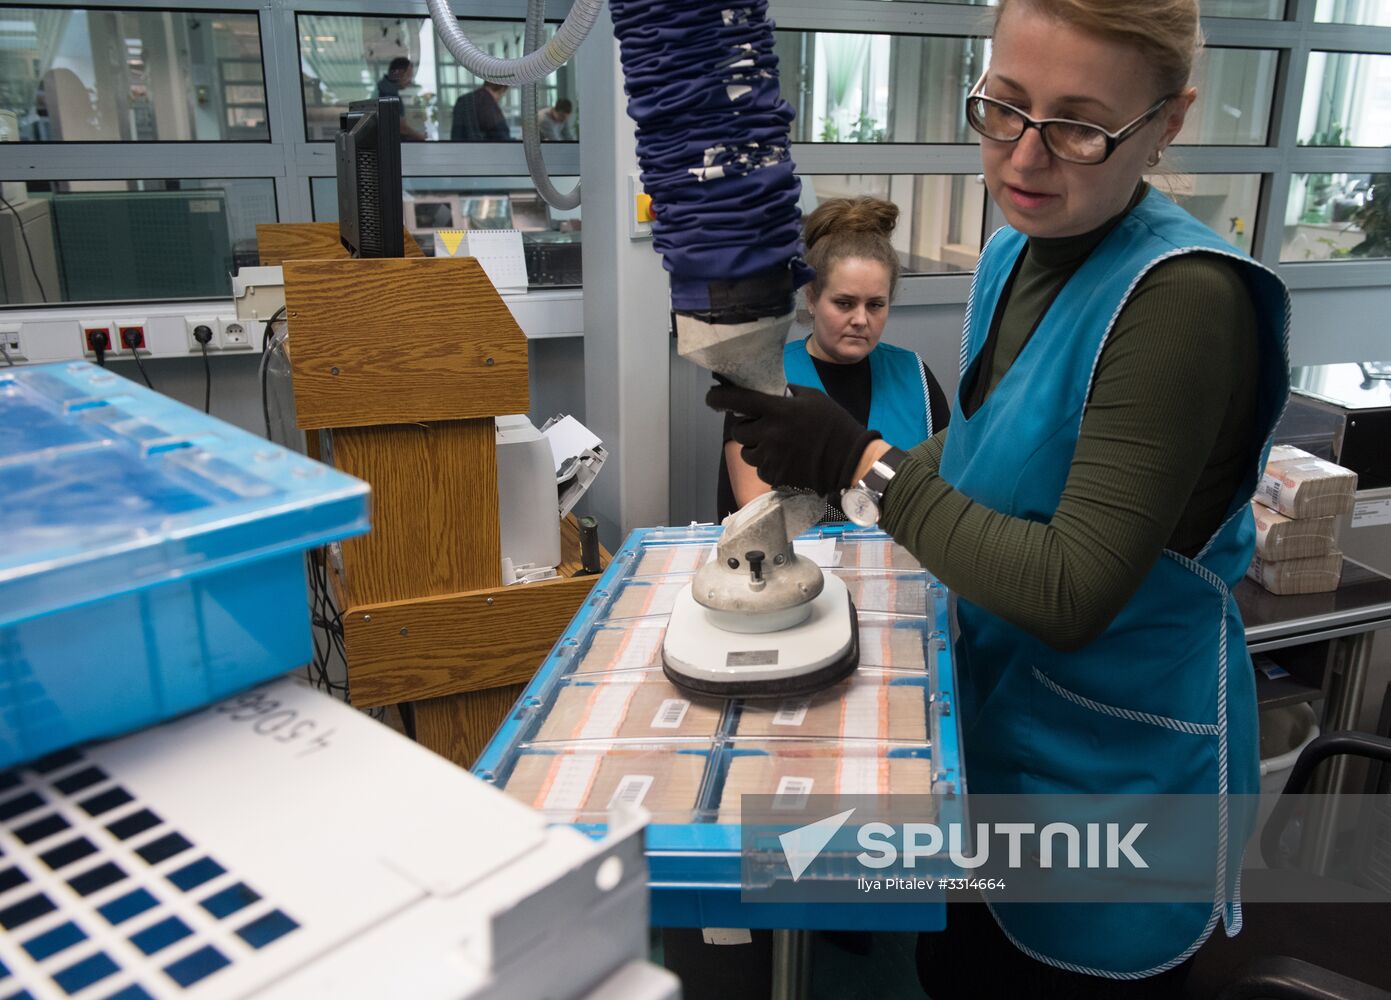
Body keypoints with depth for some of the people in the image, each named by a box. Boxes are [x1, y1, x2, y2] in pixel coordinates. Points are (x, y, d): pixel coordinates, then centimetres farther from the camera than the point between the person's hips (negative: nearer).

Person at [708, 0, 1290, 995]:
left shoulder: (1182, 298, -27)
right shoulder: (1013, 253, -2)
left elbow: (1074, 595, -28)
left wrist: (861, 457, -27)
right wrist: (819, 465, 5)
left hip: (1116, 766, -7)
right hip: (997, 719, 7)